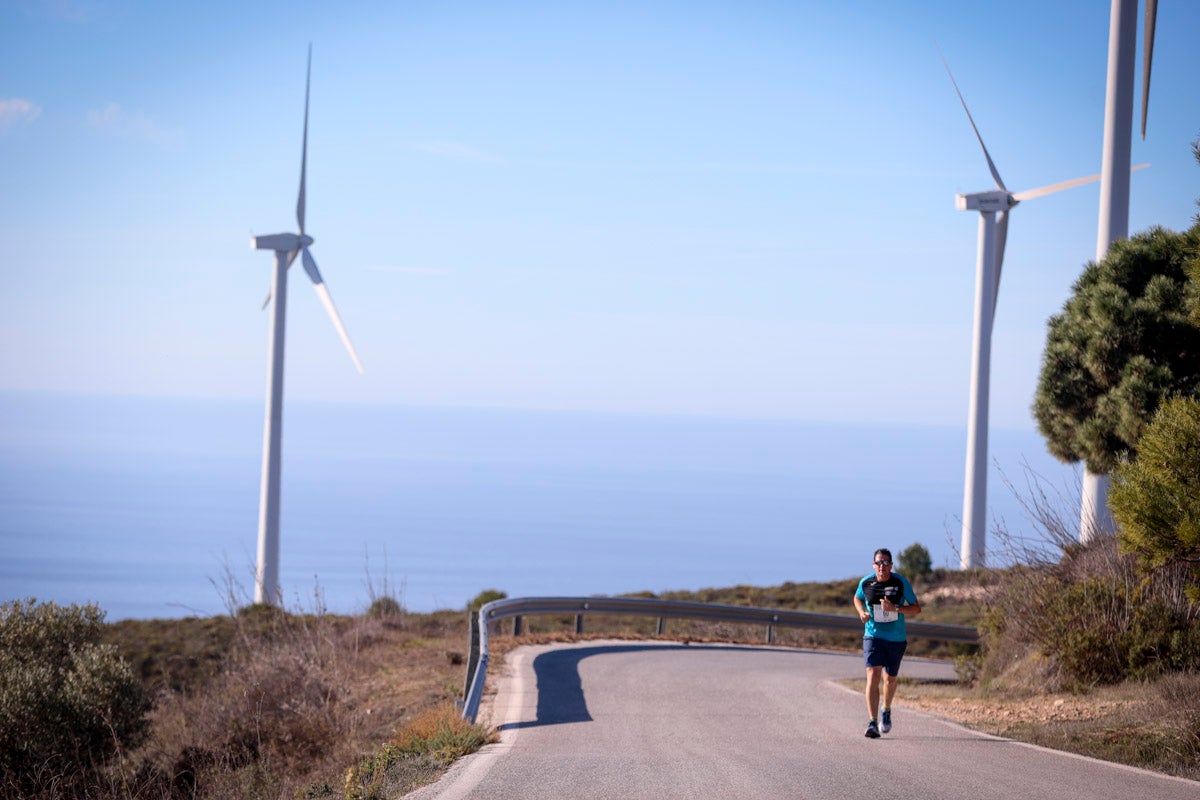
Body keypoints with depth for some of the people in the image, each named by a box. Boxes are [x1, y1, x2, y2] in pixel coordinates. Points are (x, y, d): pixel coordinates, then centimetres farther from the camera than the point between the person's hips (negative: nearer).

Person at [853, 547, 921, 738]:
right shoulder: (866, 583, -4)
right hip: (873, 636, 0)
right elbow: (857, 598, 18)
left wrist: (895, 608, -23)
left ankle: (886, 710, 45)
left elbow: (916, 609, -7)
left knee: (890, 679, 15)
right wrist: (862, 612, -4)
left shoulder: (901, 583, -10)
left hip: (896, 639, 0)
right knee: (873, 676, -17)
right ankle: (873, 723, -22)